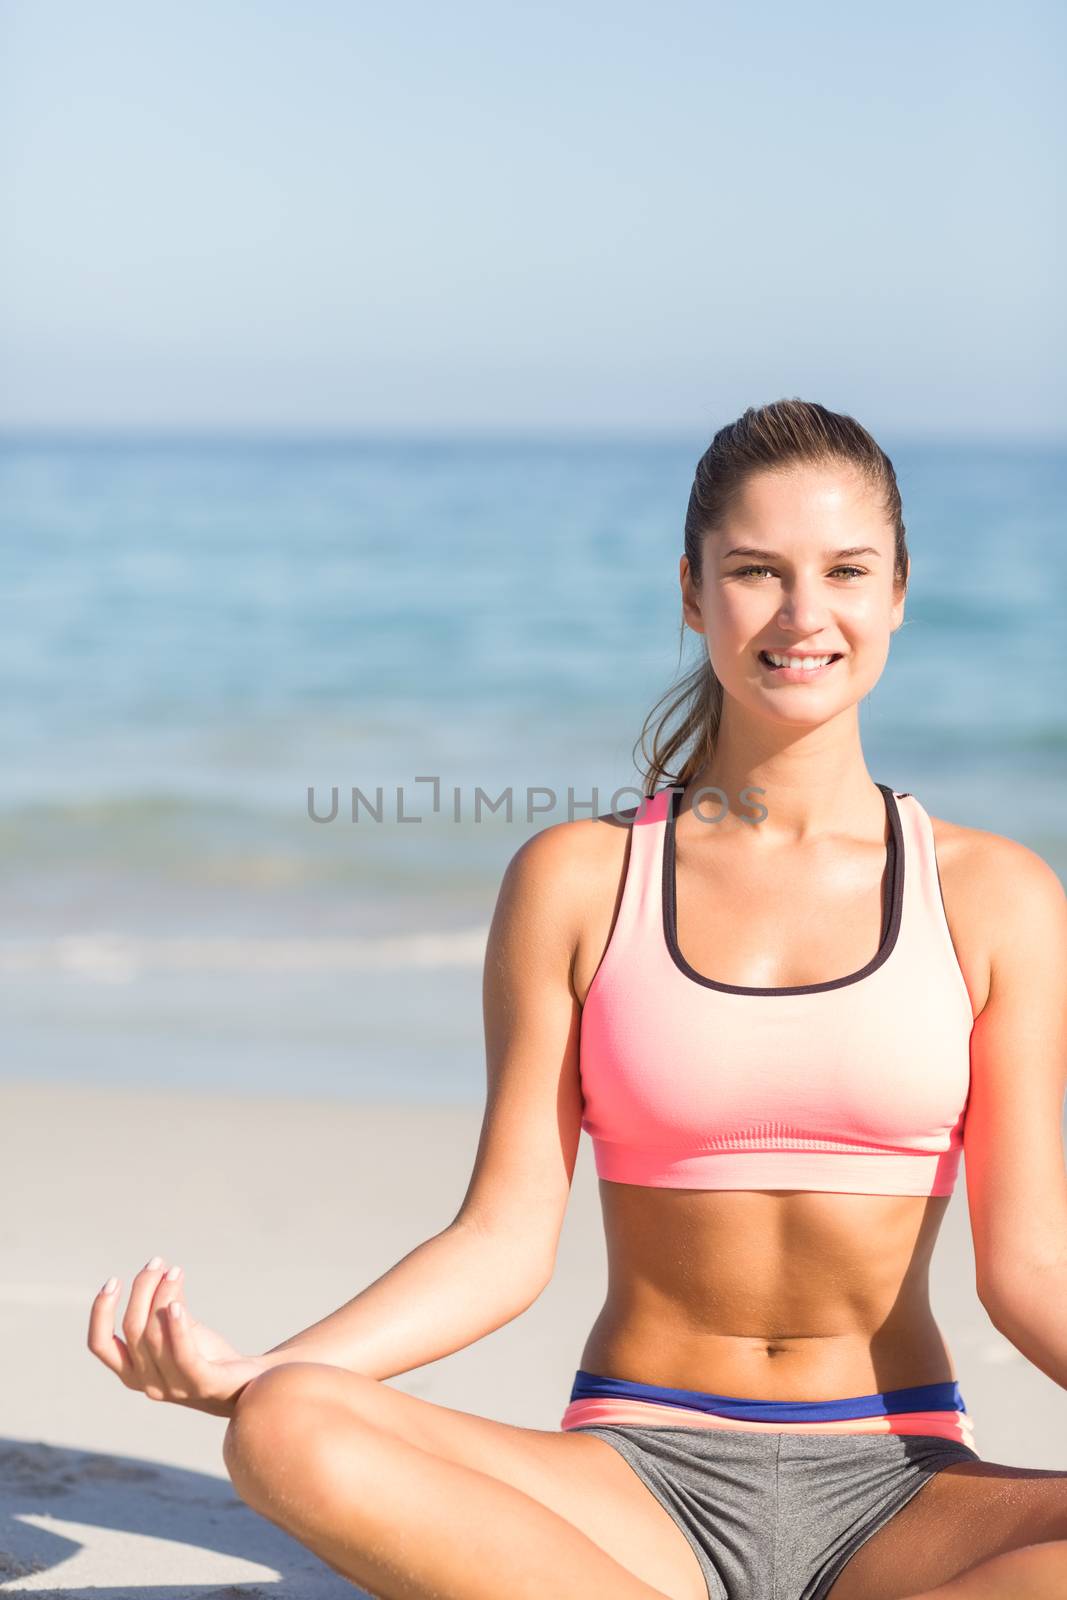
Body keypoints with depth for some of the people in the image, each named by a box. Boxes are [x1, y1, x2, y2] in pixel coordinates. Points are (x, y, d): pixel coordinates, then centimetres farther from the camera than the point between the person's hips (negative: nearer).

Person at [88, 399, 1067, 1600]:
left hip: (895, 1495, 1)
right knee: (288, 1435, -31)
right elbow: (506, 1242, -1)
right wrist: (244, 1371, -17)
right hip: (640, 1478, 0)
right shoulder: (577, 881, 4)